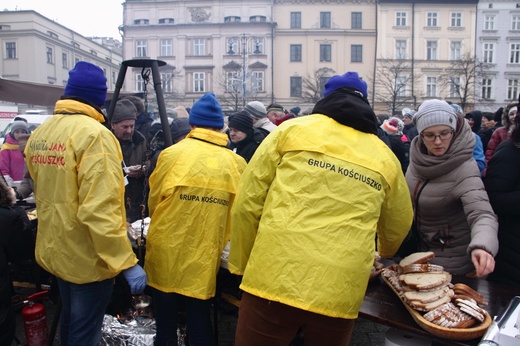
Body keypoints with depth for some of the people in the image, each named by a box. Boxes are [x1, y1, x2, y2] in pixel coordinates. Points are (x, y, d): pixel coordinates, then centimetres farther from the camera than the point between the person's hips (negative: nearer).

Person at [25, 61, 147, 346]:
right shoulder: (94, 134, -21)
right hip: (87, 256, -8)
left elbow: (46, 192, 14)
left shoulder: (38, 134, 5)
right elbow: (100, 208, -29)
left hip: (55, 249, 8)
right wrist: (127, 261, -26)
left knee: (69, 318, 27)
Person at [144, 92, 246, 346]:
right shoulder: (236, 163, -6)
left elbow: (154, 202, 2)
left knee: (165, 322, 18)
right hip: (206, 256, 1)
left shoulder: (172, 154, -10)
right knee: (199, 320, 18)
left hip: (167, 251, -1)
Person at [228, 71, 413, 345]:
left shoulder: (292, 130, 4)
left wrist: (241, 264, 14)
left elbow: (247, 205, 1)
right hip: (339, 292, 3)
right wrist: (384, 252, 48)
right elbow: (397, 229, 26)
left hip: (275, 279, -2)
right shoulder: (386, 158, 13)